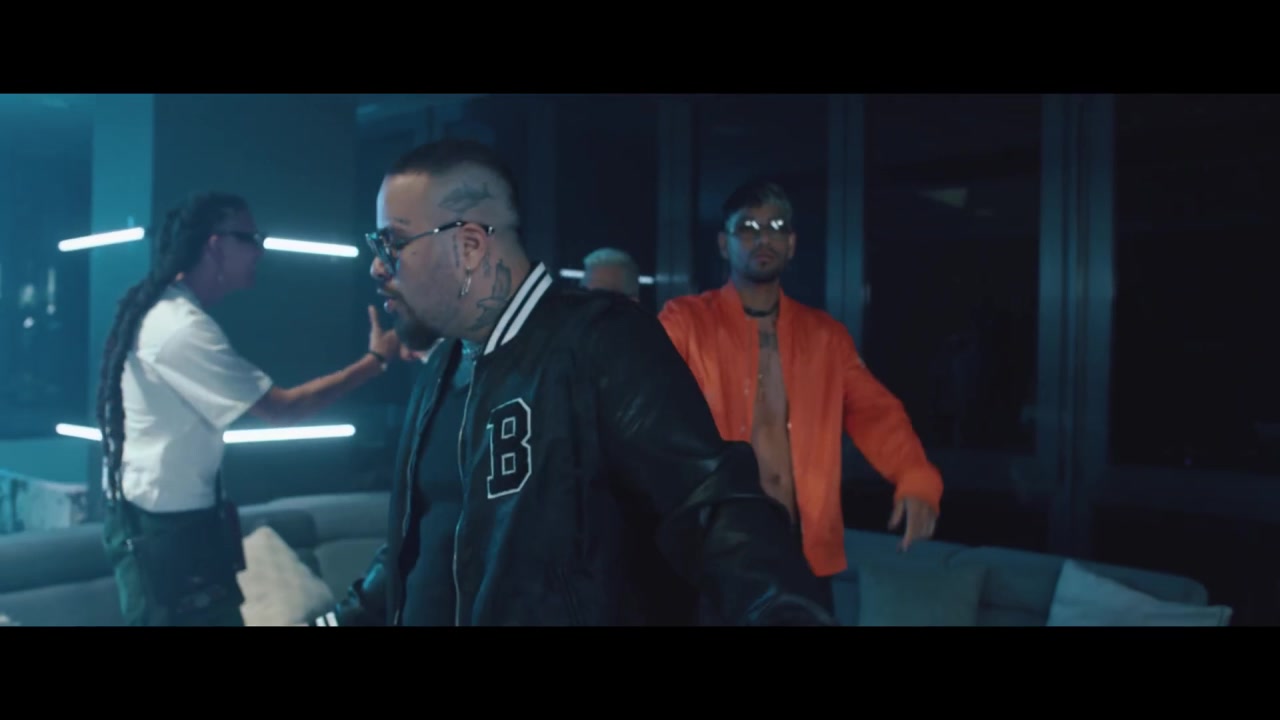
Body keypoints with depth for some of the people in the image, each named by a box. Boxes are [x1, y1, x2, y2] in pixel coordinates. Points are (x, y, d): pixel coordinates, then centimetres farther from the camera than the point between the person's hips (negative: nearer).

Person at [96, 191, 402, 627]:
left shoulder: (157, 311, 8)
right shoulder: (183, 328, -22)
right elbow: (282, 409, -20)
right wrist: (376, 360, -15)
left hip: (146, 519, 10)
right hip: (167, 529, -10)